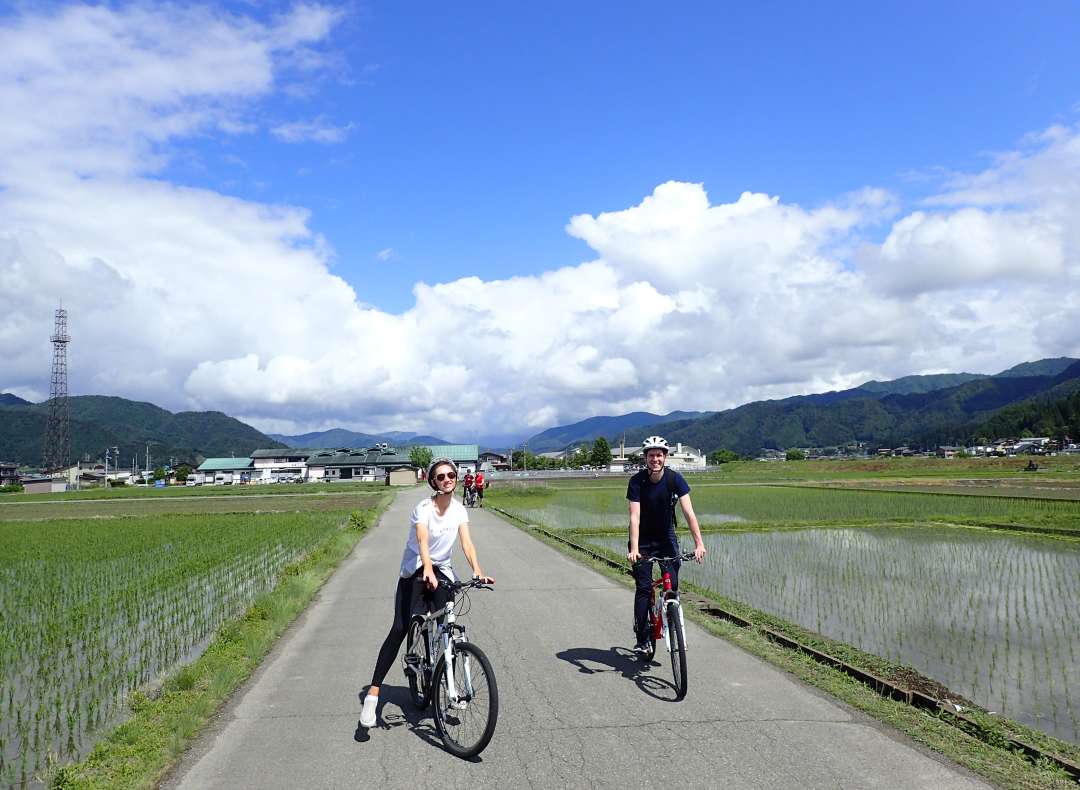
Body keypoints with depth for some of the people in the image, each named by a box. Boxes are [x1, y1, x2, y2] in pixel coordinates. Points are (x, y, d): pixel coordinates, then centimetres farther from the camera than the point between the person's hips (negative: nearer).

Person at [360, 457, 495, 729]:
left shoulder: (459, 509, -3)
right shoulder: (424, 508, -17)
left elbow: (466, 543, -13)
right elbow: (422, 540, -33)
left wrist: (477, 571, -30)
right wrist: (428, 571, -51)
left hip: (443, 573, 4)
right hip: (415, 572, -4)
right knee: (400, 630, -14)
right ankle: (372, 693, -11)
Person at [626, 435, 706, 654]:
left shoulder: (675, 478, -15)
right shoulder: (637, 481, -19)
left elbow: (688, 512, -22)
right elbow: (634, 517, -25)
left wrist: (699, 543, -31)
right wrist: (634, 549, -36)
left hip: (666, 537, 1)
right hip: (643, 539, -1)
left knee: (672, 584, -9)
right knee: (643, 588, -5)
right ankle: (642, 639, 3)